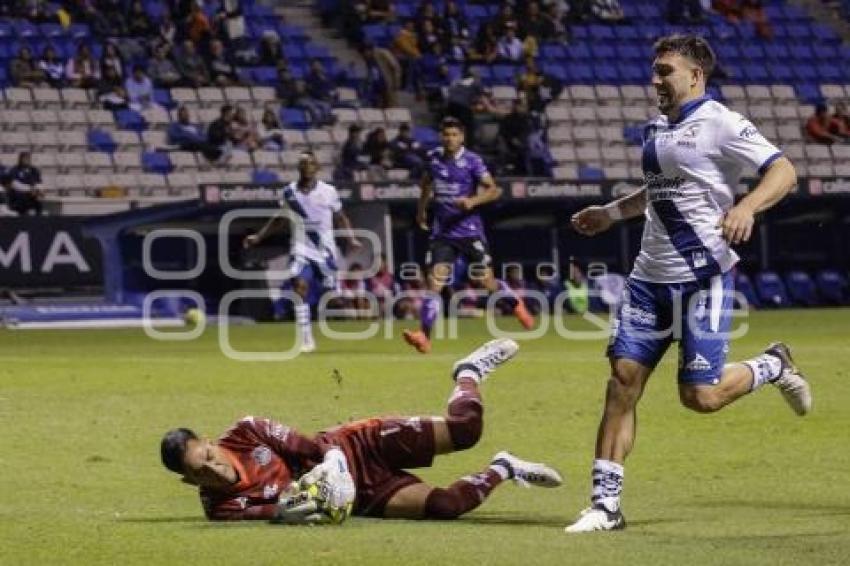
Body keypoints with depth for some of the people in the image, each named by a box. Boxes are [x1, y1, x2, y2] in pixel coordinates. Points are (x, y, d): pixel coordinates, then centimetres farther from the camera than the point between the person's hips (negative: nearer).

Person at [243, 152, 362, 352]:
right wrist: (258, 236, 7)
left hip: (325, 250, -1)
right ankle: (307, 340, -16)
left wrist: (351, 238, -7)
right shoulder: (290, 192, 2)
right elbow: (279, 220, 14)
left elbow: (341, 218, 8)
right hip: (301, 248, 1)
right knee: (300, 286, -19)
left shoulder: (328, 191, -3)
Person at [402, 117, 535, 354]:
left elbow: (494, 190, -12)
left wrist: (473, 201, -28)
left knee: (488, 282, 3)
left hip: (469, 230, -3)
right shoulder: (434, 158, 5)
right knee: (434, 281, -11)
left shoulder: (472, 161, -8)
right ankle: (424, 336, -16)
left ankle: (516, 303, 34)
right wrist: (421, 208, 29)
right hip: (442, 232, 3)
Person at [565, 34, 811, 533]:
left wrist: (746, 207, -33)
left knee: (701, 395, -10)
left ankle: (773, 366, 21)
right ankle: (606, 504, 0)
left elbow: (784, 171, -17)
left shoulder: (720, 124, -9)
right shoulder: (657, 130, 15)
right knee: (624, 379, -3)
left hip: (704, 277, -7)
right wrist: (612, 213, 35)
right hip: (651, 277, 7)